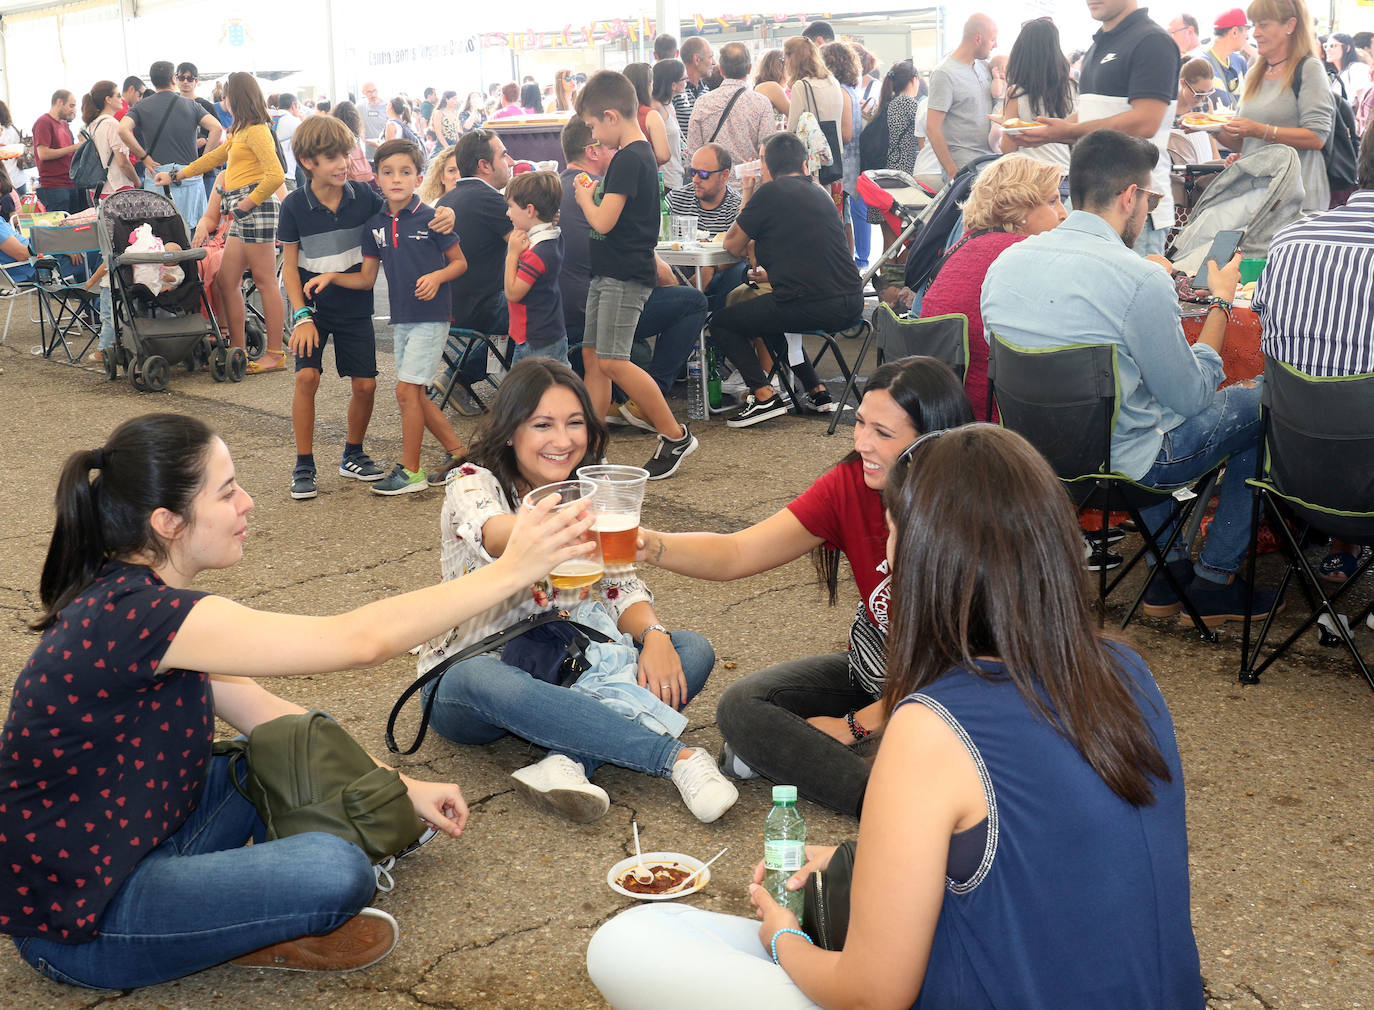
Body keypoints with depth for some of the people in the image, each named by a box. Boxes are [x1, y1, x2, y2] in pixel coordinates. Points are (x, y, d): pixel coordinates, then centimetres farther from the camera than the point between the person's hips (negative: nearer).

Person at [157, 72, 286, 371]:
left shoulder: (256, 131, -9)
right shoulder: (240, 132, 23)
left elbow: (276, 175, -20)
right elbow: (214, 157, 35)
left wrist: (249, 203, -17)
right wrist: (175, 176, 39)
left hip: (256, 208, -10)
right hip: (243, 214, 10)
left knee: (265, 281, -8)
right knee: (227, 280, 8)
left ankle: (275, 354, -6)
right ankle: (236, 348, 12)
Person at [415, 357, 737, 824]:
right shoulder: (474, 483, -13)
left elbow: (622, 587, -1)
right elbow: (493, 536, -38)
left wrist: (653, 634, -25)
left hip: (568, 671, 5)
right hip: (471, 672, -5)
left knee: (692, 651, -17)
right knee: (484, 680, -41)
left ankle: (567, 761, -38)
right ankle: (677, 758, -39)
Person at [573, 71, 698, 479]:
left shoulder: (630, 158, -17)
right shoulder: (637, 154, 15)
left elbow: (603, 220, -22)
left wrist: (585, 197, -4)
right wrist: (596, 194, 10)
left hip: (625, 275, -10)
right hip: (609, 272, 10)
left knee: (612, 362, -12)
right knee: (592, 354, 9)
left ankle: (676, 436, -2)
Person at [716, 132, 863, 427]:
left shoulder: (771, 192, -3)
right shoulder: (820, 194, 18)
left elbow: (731, 244, 5)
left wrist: (746, 196, 18)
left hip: (811, 308, -7)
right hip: (851, 304, 7)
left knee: (721, 323, 10)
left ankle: (764, 396, -4)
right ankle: (817, 390, 26)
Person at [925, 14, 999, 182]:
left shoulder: (984, 66, 13)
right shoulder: (944, 73, -10)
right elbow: (932, 129, -14)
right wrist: (952, 173, -17)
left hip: (991, 161, 7)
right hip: (963, 166, -7)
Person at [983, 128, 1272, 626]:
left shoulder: (1005, 262, -2)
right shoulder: (1141, 281, -23)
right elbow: (1192, 397, -12)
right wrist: (1221, 303, 3)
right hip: (1119, 463, -7)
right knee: (1264, 403, 12)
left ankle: (1169, 566, 31)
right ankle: (1215, 580, 18)